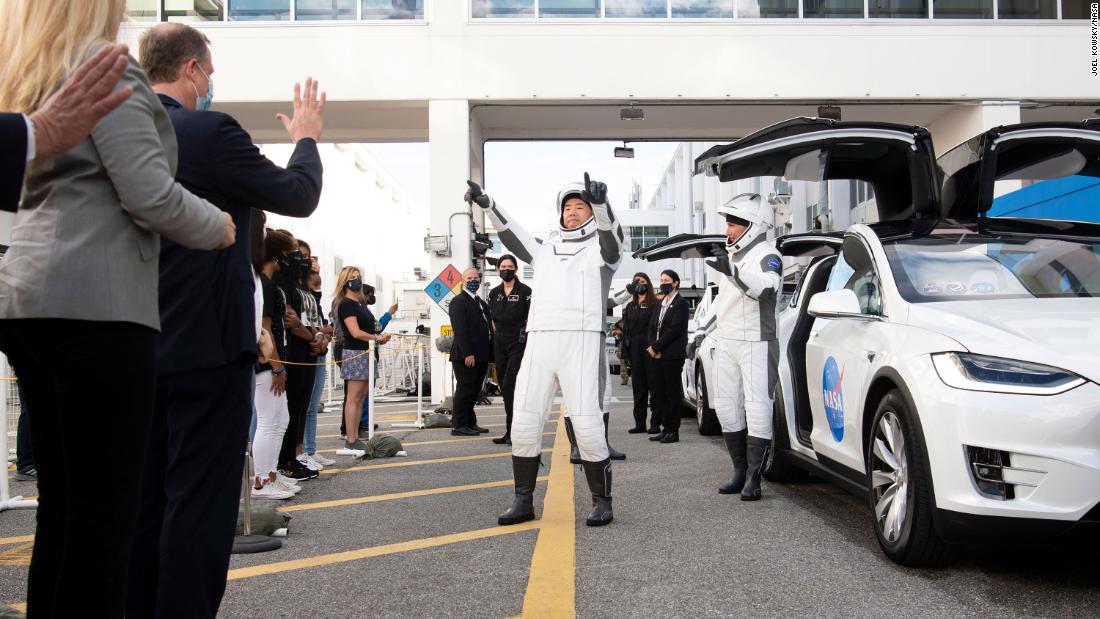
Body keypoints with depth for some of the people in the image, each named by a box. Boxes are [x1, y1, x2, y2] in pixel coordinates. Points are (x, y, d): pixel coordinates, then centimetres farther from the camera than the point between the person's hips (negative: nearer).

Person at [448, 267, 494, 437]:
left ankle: (470, 423, 20)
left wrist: (490, 353, 8)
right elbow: (460, 330, -16)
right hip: (466, 356, -8)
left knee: (474, 391, 13)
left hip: (481, 356, 8)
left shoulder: (482, 303, 20)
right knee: (465, 389, -4)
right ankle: (458, 425, 2)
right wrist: (468, 354, -22)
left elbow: (488, 327, 19)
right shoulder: (458, 302, -8)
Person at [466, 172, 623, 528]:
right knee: (524, 424, 1)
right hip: (539, 342, 5)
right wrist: (487, 204, 2)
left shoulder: (601, 247, 7)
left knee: (587, 425, -10)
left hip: (582, 342, -5)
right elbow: (512, 235, 18)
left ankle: (602, 502, 4)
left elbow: (612, 232, -15)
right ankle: (524, 502, 11)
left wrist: (600, 203, -38)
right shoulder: (546, 249, 23)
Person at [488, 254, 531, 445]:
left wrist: (523, 335, -7)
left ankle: (512, 431, -8)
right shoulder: (494, 293, 12)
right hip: (500, 344, 6)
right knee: (505, 388, 7)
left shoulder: (525, 291, -5)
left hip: (518, 344, -6)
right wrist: (498, 334, 14)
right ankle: (511, 432, 14)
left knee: (509, 386, -13)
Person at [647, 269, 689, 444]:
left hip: (673, 356, -8)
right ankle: (666, 429, 16)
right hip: (659, 356, 8)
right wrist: (652, 347, -3)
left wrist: (656, 347, -13)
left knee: (673, 393, -3)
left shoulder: (680, 304, -7)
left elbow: (674, 330, -15)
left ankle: (673, 431, 1)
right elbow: (652, 327, 14)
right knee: (661, 394, 9)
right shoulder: (661, 304, 19)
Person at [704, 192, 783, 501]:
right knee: (726, 407, 9)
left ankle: (753, 478, -5)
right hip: (727, 342, 9)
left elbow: (767, 289, -33)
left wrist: (732, 272, -45)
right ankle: (740, 471, 18)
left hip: (756, 344, -9)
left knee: (757, 409, -8)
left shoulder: (766, 256, -11)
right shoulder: (731, 255, 17)